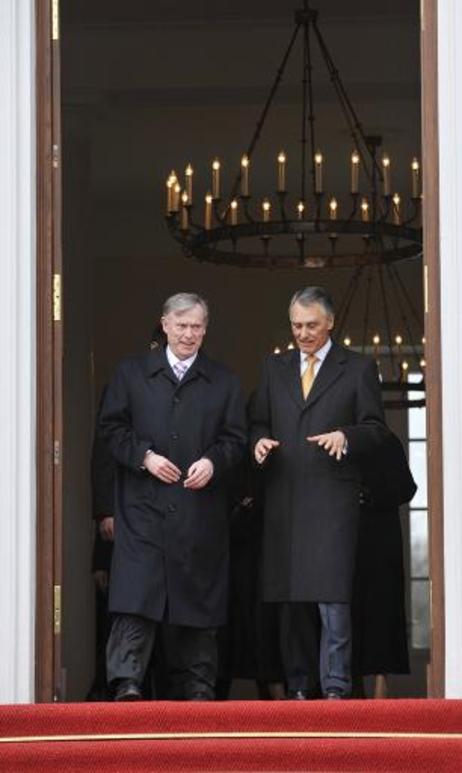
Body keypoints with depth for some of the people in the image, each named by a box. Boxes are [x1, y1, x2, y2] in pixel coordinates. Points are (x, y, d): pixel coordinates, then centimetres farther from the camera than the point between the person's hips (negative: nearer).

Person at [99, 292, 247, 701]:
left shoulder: (224, 382, 12)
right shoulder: (132, 372, 9)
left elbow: (236, 437, 9)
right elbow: (113, 426, 6)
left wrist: (213, 462, -10)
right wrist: (144, 456, -9)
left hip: (201, 508, 2)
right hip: (144, 503, -1)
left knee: (197, 593, 5)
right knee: (137, 591, -12)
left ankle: (196, 685, 12)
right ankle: (126, 680, -16)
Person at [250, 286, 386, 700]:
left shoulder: (358, 368, 5)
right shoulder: (275, 367, 17)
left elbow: (375, 428, 2)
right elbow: (259, 421, 20)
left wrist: (345, 436, -17)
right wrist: (259, 440, -3)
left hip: (332, 496, -4)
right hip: (284, 496, 4)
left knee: (331, 592, -11)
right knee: (292, 596, 6)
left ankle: (335, 687, -8)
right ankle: (299, 685, 12)